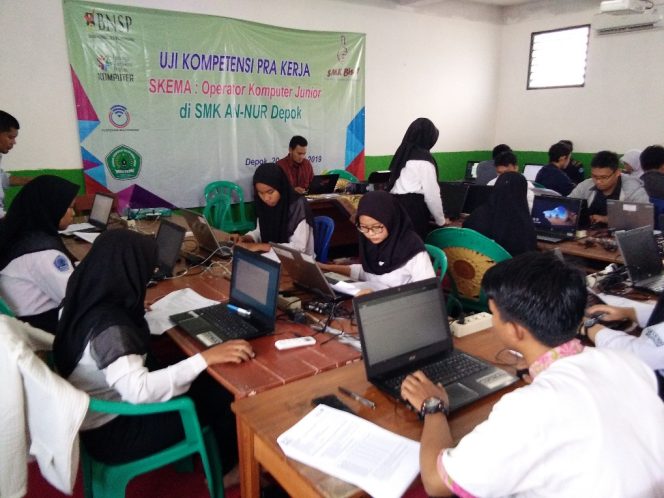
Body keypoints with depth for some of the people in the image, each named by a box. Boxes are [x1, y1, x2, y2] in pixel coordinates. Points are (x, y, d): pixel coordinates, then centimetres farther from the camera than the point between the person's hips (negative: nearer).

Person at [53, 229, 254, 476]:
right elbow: (139, 391, -41)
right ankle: (225, 469, 22)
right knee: (223, 398, -4)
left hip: (107, 407, 8)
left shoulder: (86, 300, -5)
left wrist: (134, 312, 28)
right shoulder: (109, 328, -32)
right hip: (109, 432, -8)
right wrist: (206, 358, -38)